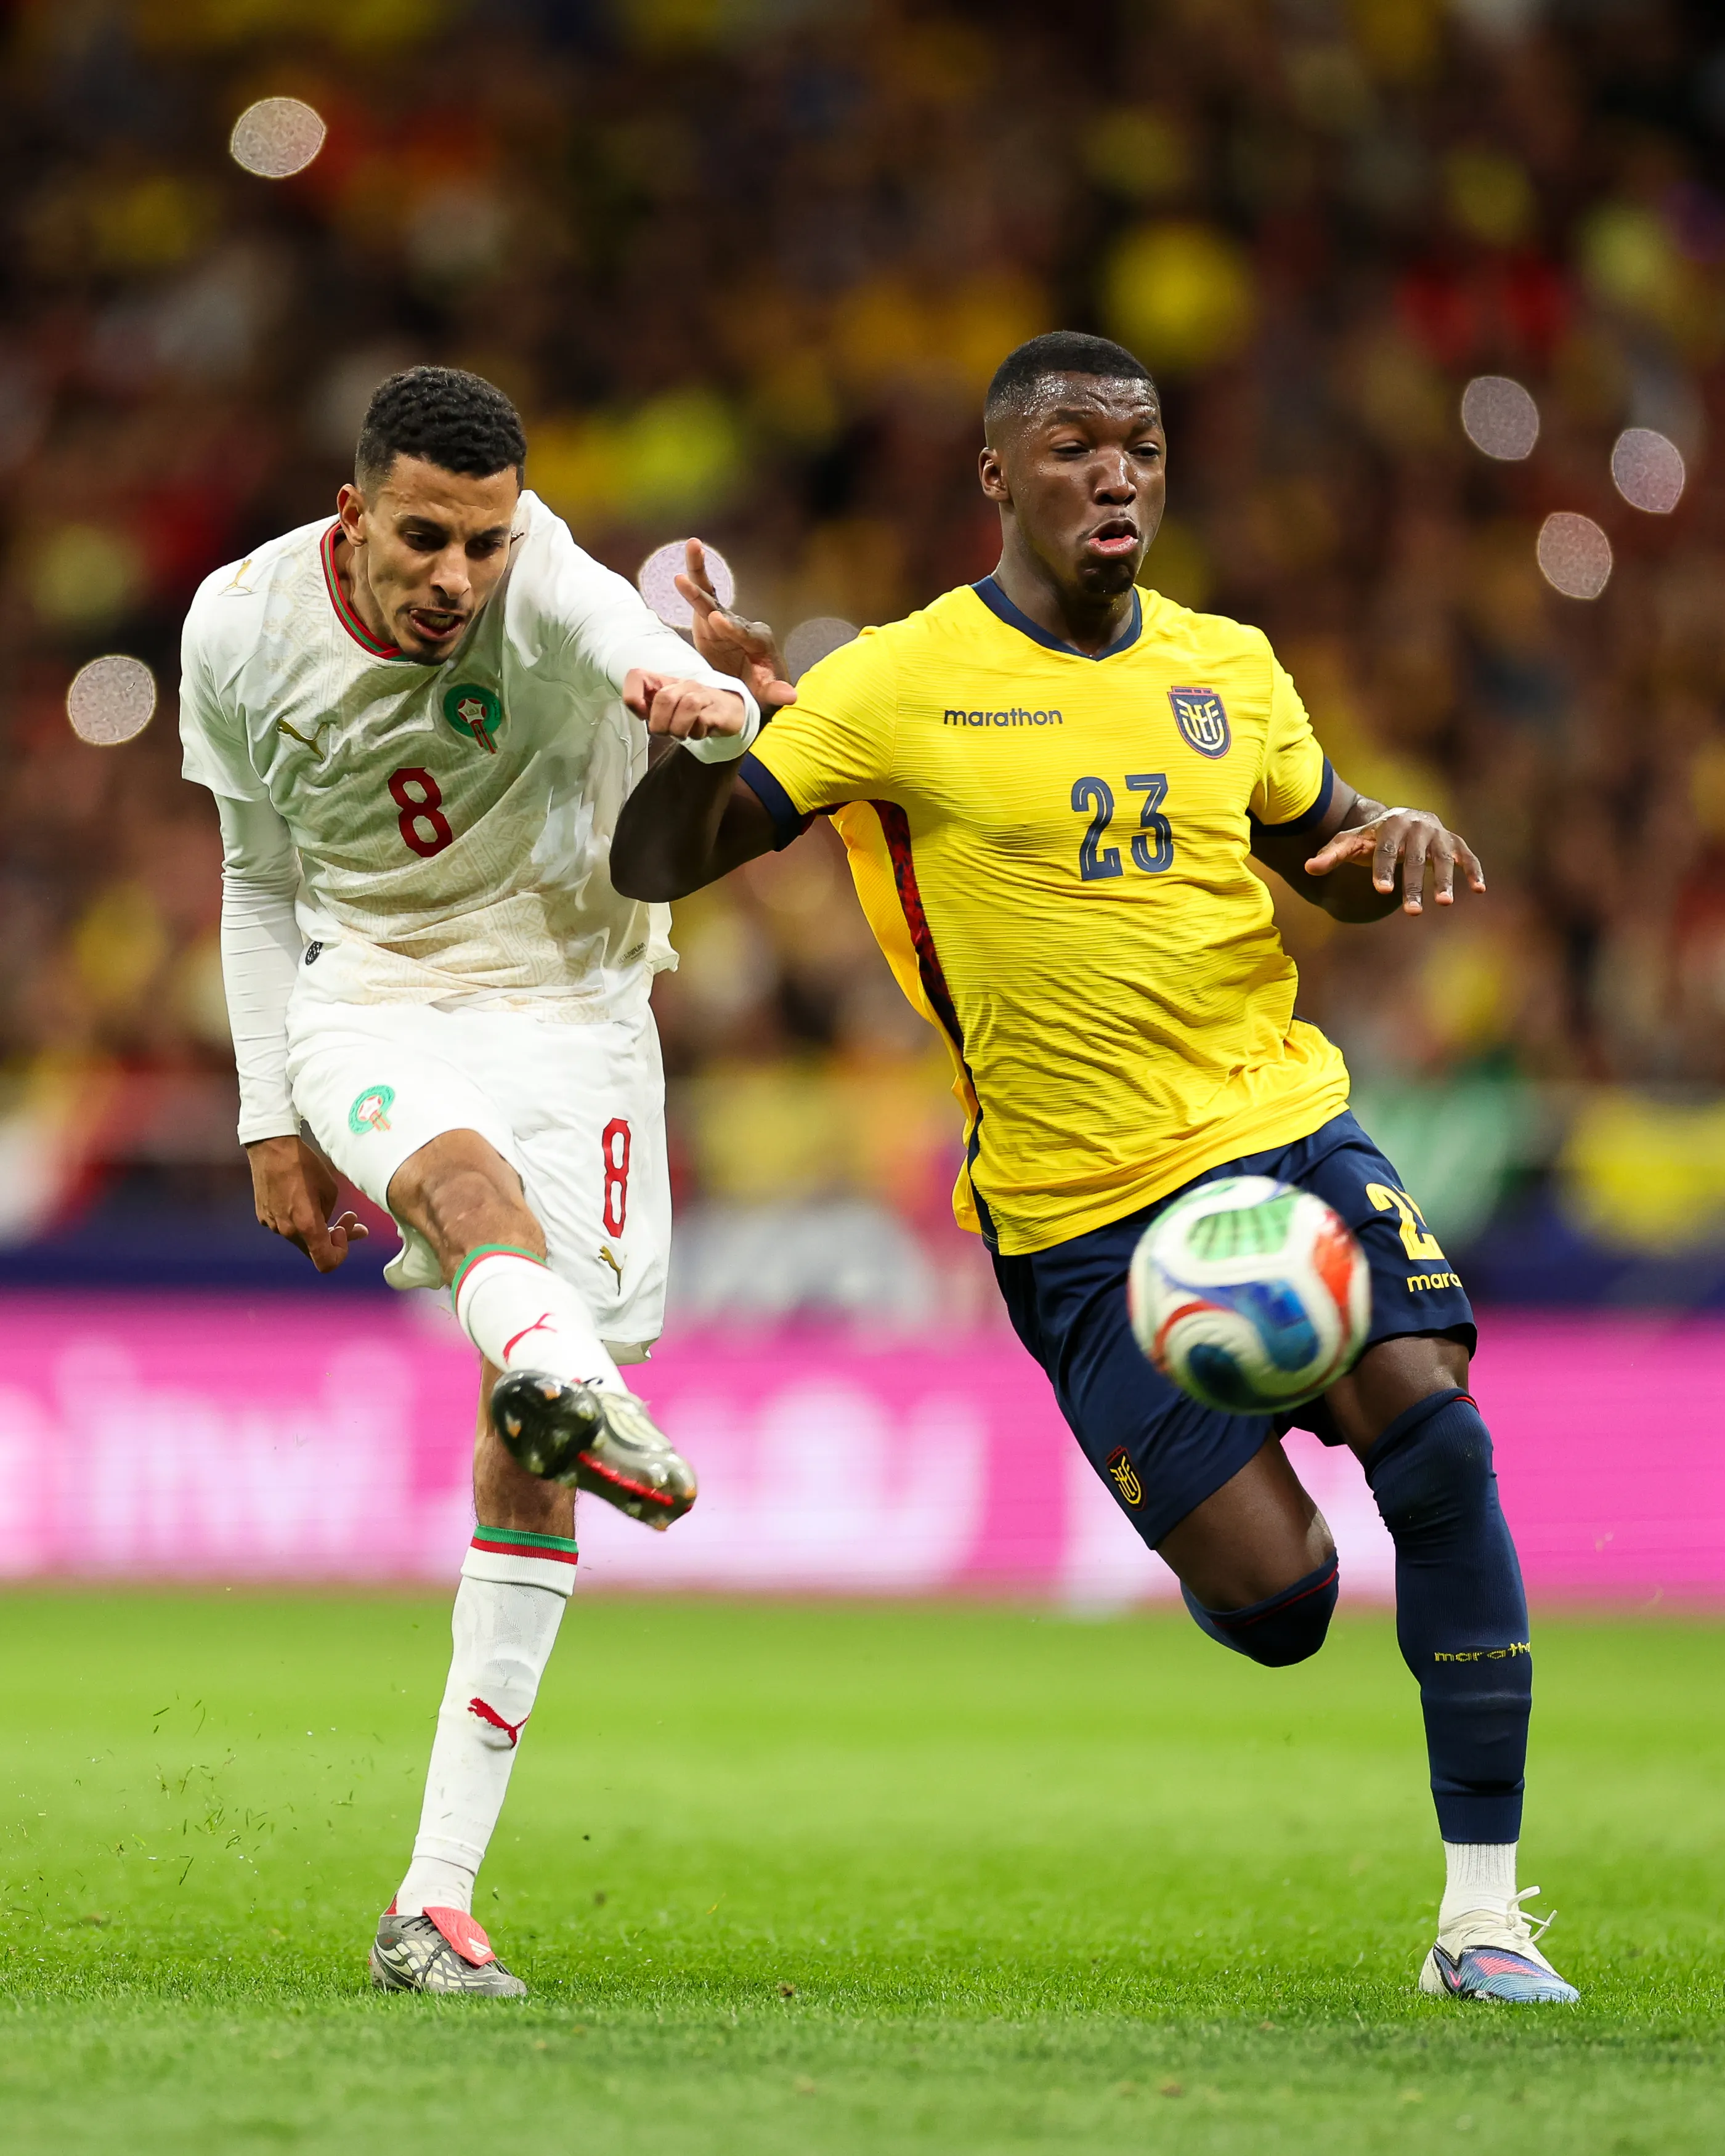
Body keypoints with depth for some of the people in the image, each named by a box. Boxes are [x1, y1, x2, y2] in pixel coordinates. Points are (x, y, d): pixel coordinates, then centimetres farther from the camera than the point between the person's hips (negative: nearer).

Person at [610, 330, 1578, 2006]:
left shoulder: (1226, 667, 8)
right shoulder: (901, 684, -4)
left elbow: (1329, 855, 24)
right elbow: (655, 867, -4)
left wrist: (1403, 848, 0)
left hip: (1284, 1127, 3)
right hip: (1080, 1211, -3)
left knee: (1439, 1441, -20)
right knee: (1276, 1607, -10)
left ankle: (1482, 1911, -11)